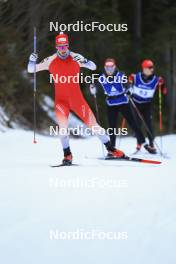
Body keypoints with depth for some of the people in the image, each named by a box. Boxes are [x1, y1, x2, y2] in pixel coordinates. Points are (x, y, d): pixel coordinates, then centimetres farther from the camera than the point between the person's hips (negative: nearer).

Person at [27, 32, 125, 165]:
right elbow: (31, 70, 1)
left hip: (77, 99, 0)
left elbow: (93, 67, -6)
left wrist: (83, 61, -27)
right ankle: (67, 155, -6)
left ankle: (111, 149, 15)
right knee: (63, 125, -20)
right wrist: (32, 61, -21)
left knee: (93, 124, 3)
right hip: (61, 100, 0)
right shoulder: (51, 61, -3)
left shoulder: (75, 57, -4)